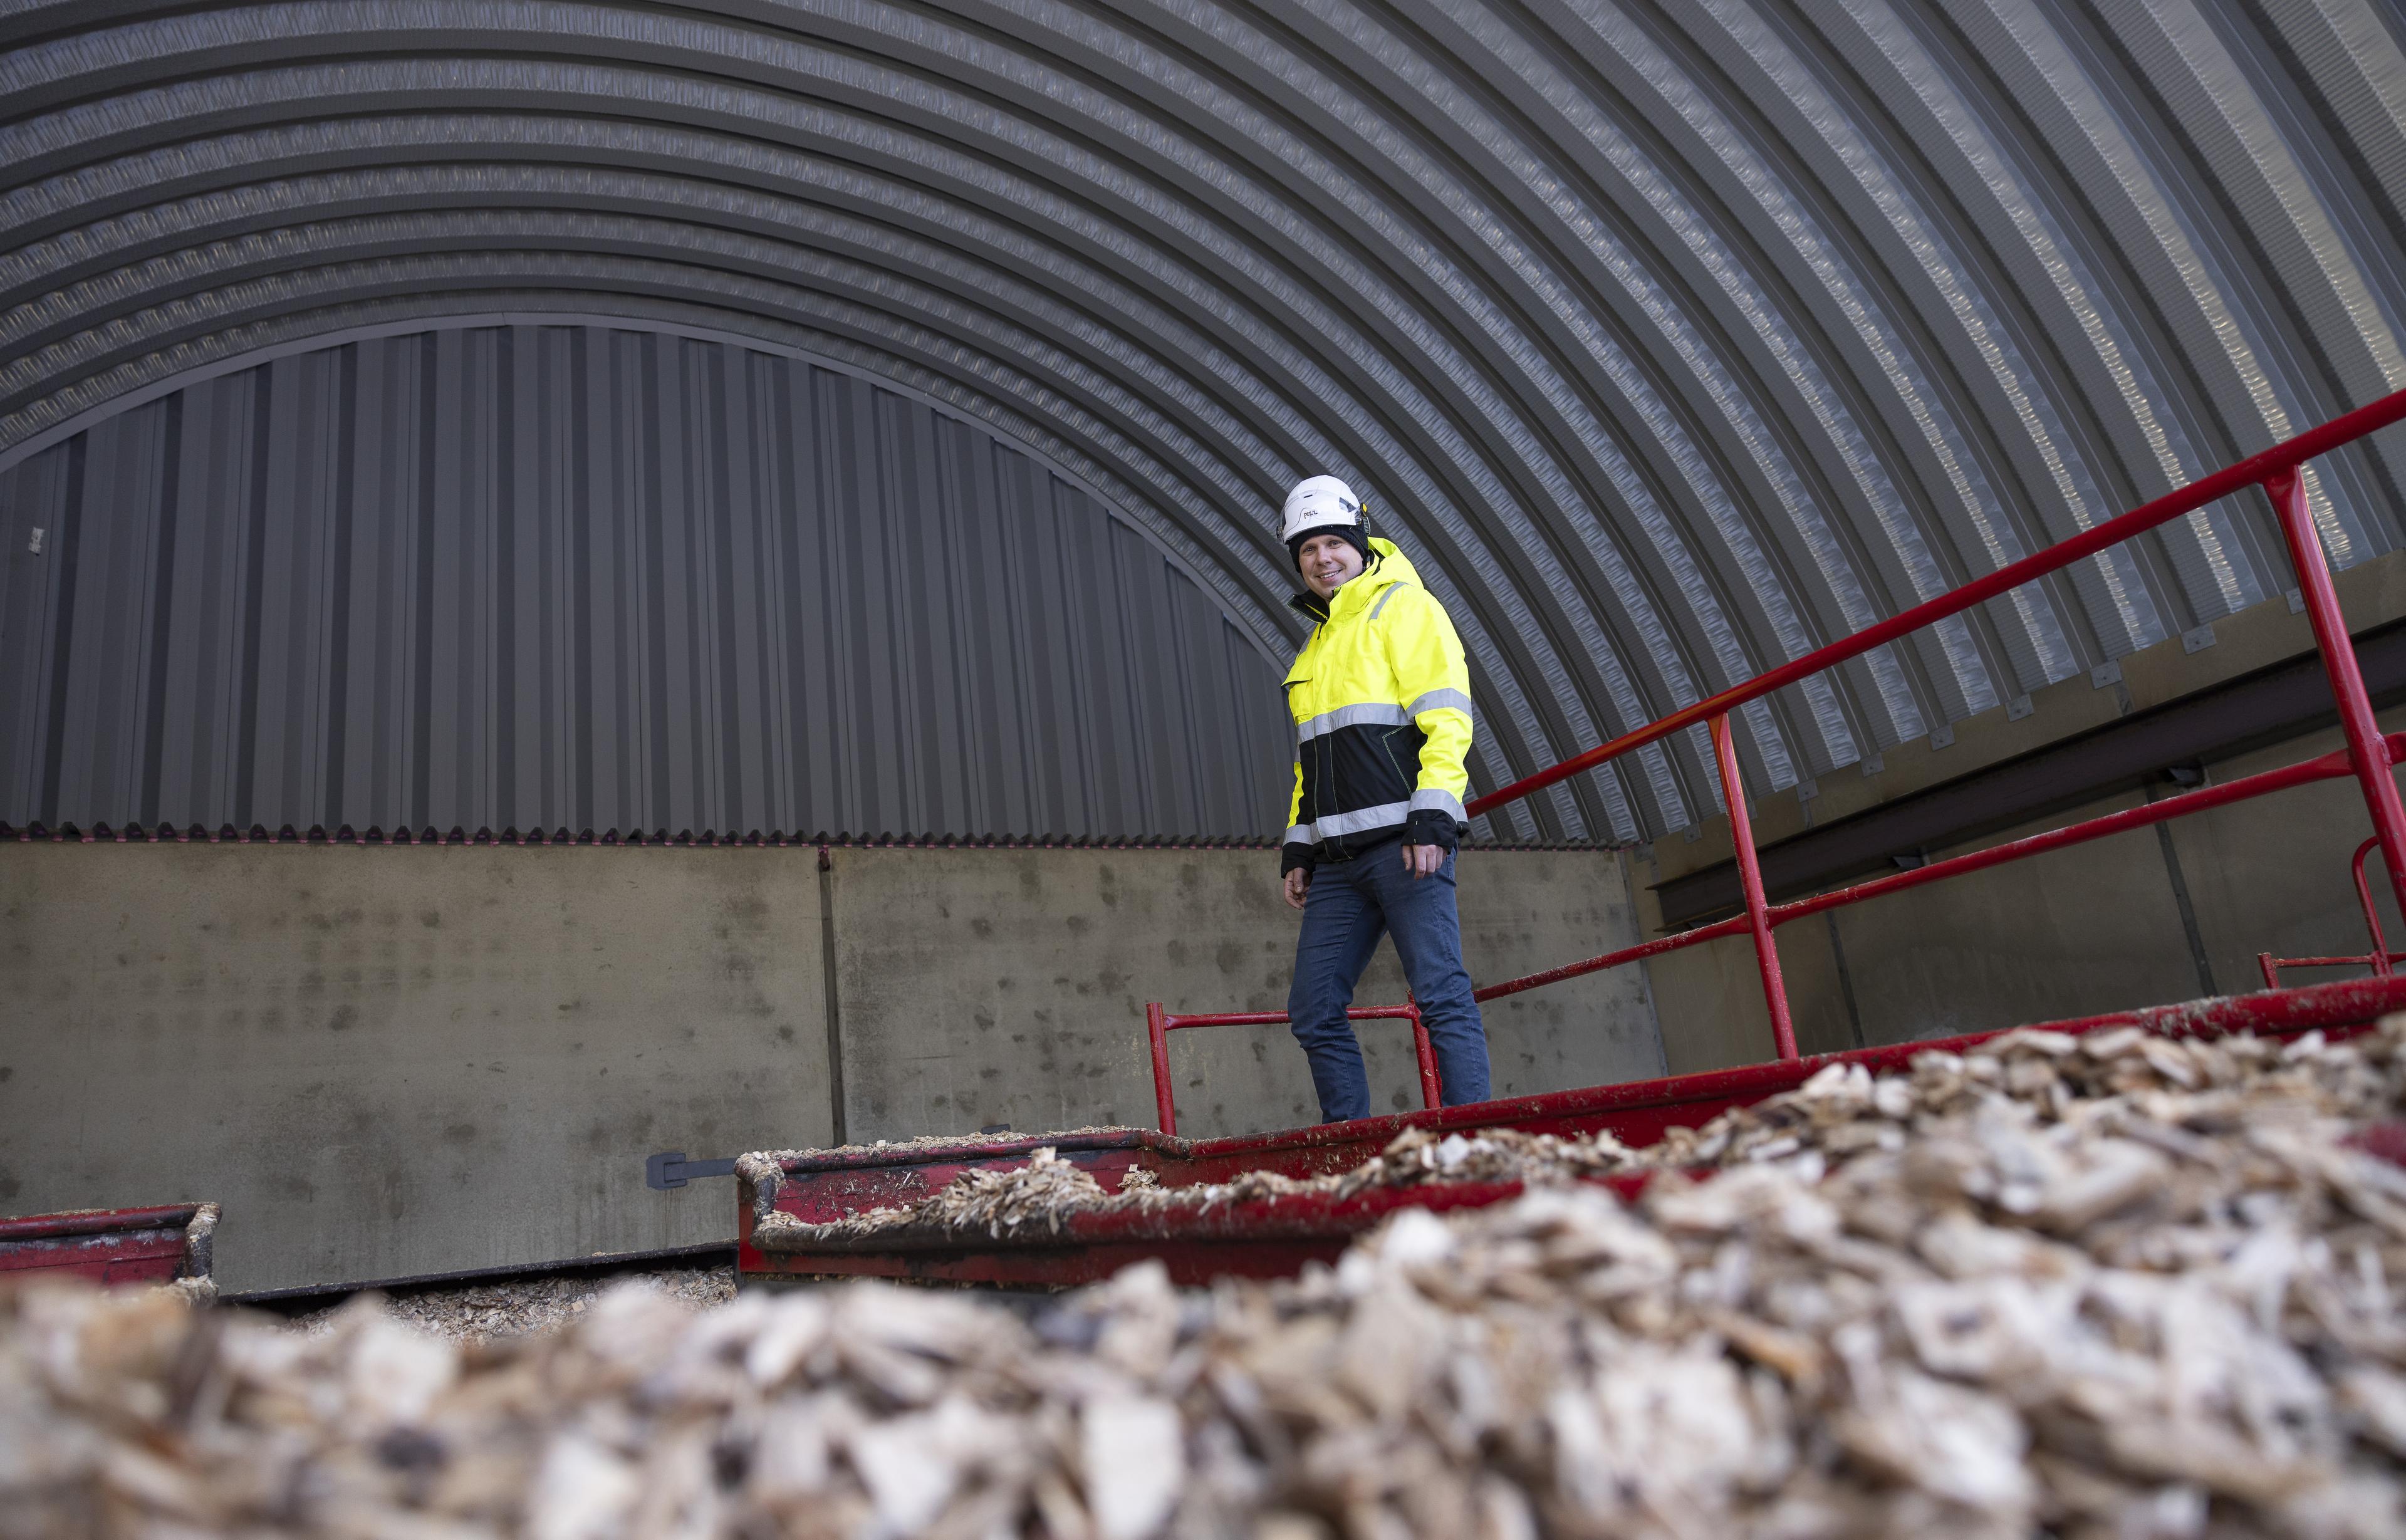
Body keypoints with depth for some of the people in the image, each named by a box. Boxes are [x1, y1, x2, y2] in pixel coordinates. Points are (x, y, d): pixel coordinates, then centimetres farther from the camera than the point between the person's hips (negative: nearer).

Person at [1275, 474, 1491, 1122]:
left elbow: (1445, 716, -8)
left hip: (1401, 842, -8)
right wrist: (1297, 846, 20)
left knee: (1442, 996, -10)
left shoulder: (1403, 606, 3)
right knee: (1314, 1011, 4)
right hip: (1338, 859, 8)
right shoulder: (1317, 643, 26)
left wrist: (1432, 817, -18)